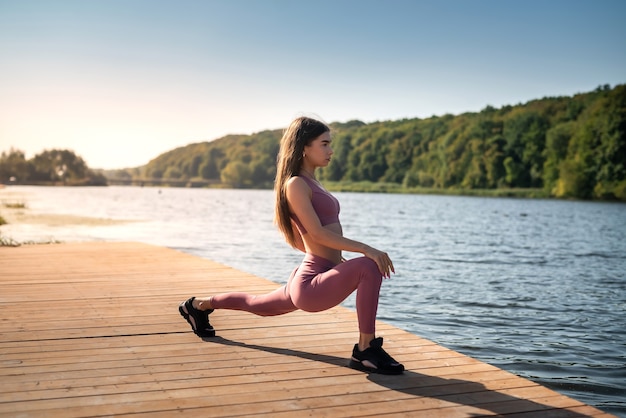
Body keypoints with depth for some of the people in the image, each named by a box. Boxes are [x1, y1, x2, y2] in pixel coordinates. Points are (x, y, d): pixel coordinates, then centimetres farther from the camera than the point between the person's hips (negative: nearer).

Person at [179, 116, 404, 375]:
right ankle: (365, 351, -18)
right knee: (369, 267, -28)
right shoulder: (296, 184, -14)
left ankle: (199, 305, 49)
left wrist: (330, 259, 18)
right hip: (311, 285, -10)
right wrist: (365, 249, -24)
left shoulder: (309, 182, 15)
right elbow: (316, 233, -22)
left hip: (307, 281, 10)